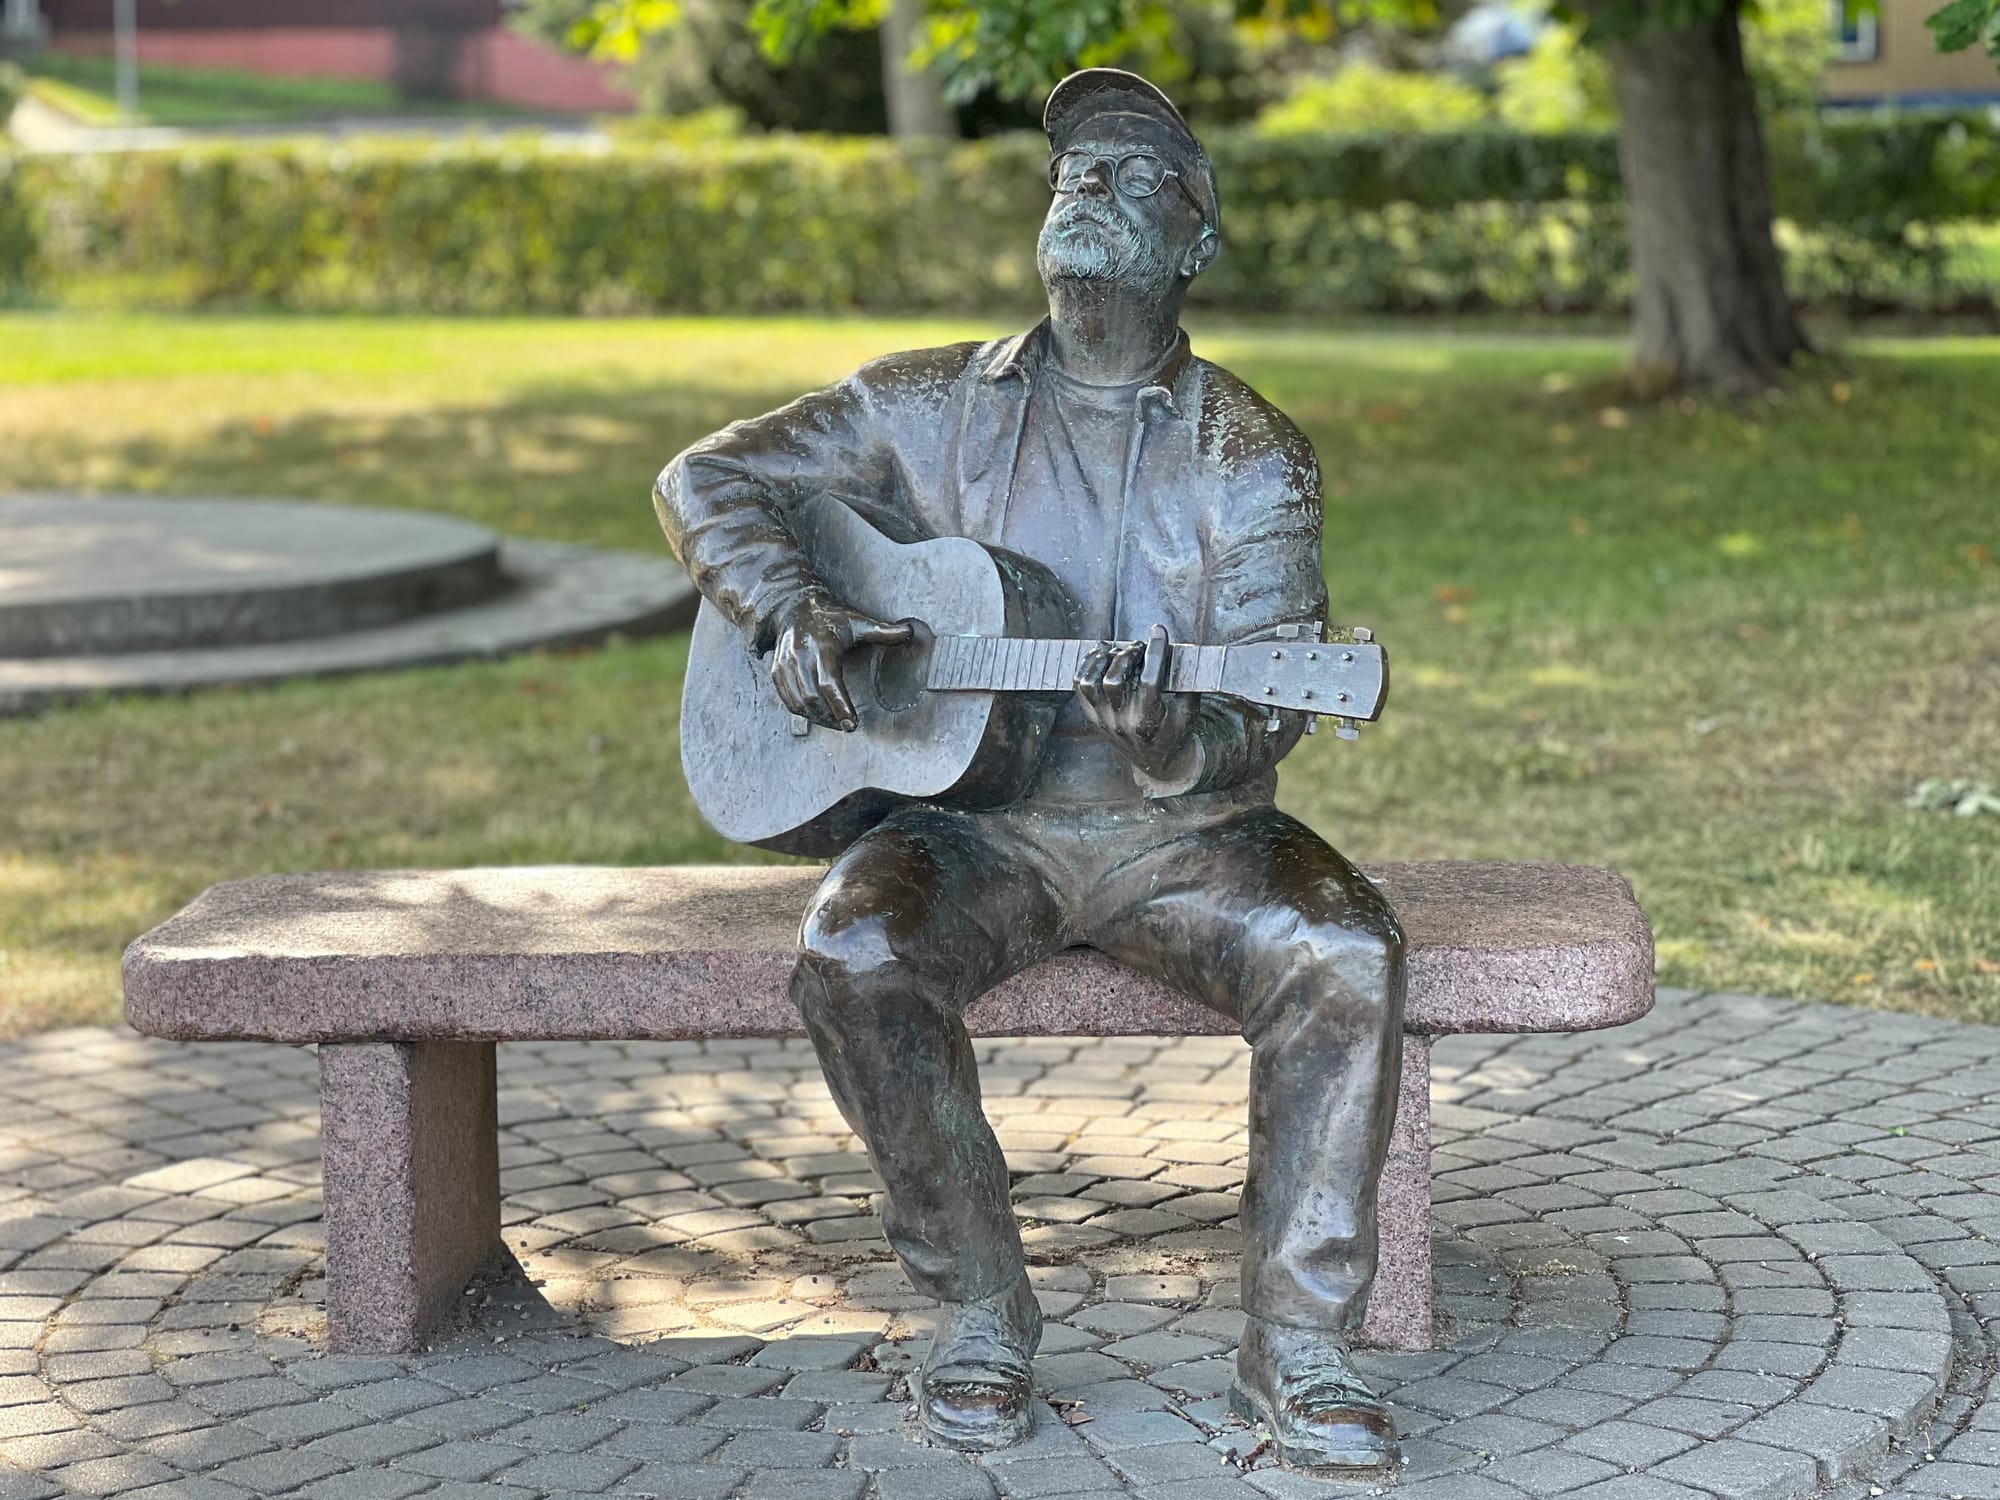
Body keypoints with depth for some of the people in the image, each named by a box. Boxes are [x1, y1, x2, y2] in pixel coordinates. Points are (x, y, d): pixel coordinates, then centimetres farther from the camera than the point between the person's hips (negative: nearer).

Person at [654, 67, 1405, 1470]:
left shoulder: (1251, 461, 2)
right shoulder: (935, 408, 5)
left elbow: (1264, 718, -5)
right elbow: (711, 478, 9)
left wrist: (1178, 743, -29)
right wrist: (793, 614, -10)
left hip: (1182, 834, 0)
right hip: (977, 825, 0)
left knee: (1347, 954, -28)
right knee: (854, 952, -31)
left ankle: (1297, 1342, -17)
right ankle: (980, 1307, -12)